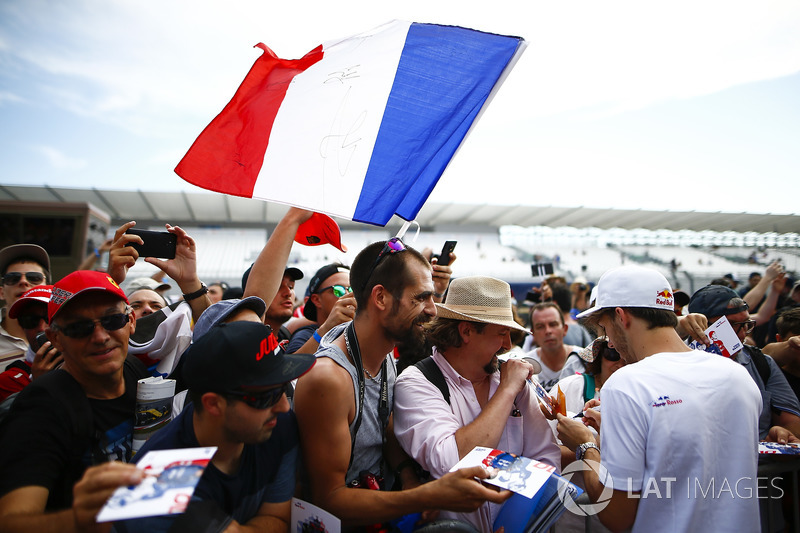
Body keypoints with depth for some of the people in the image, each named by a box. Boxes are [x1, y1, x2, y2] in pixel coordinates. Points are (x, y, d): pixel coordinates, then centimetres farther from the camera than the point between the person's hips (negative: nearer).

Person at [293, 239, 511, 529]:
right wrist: (429, 496, -31)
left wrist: (408, 474, -10)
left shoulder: (385, 355, -1)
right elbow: (328, 499, -23)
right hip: (349, 520, -7)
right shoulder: (328, 377, -27)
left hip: (383, 497, 7)